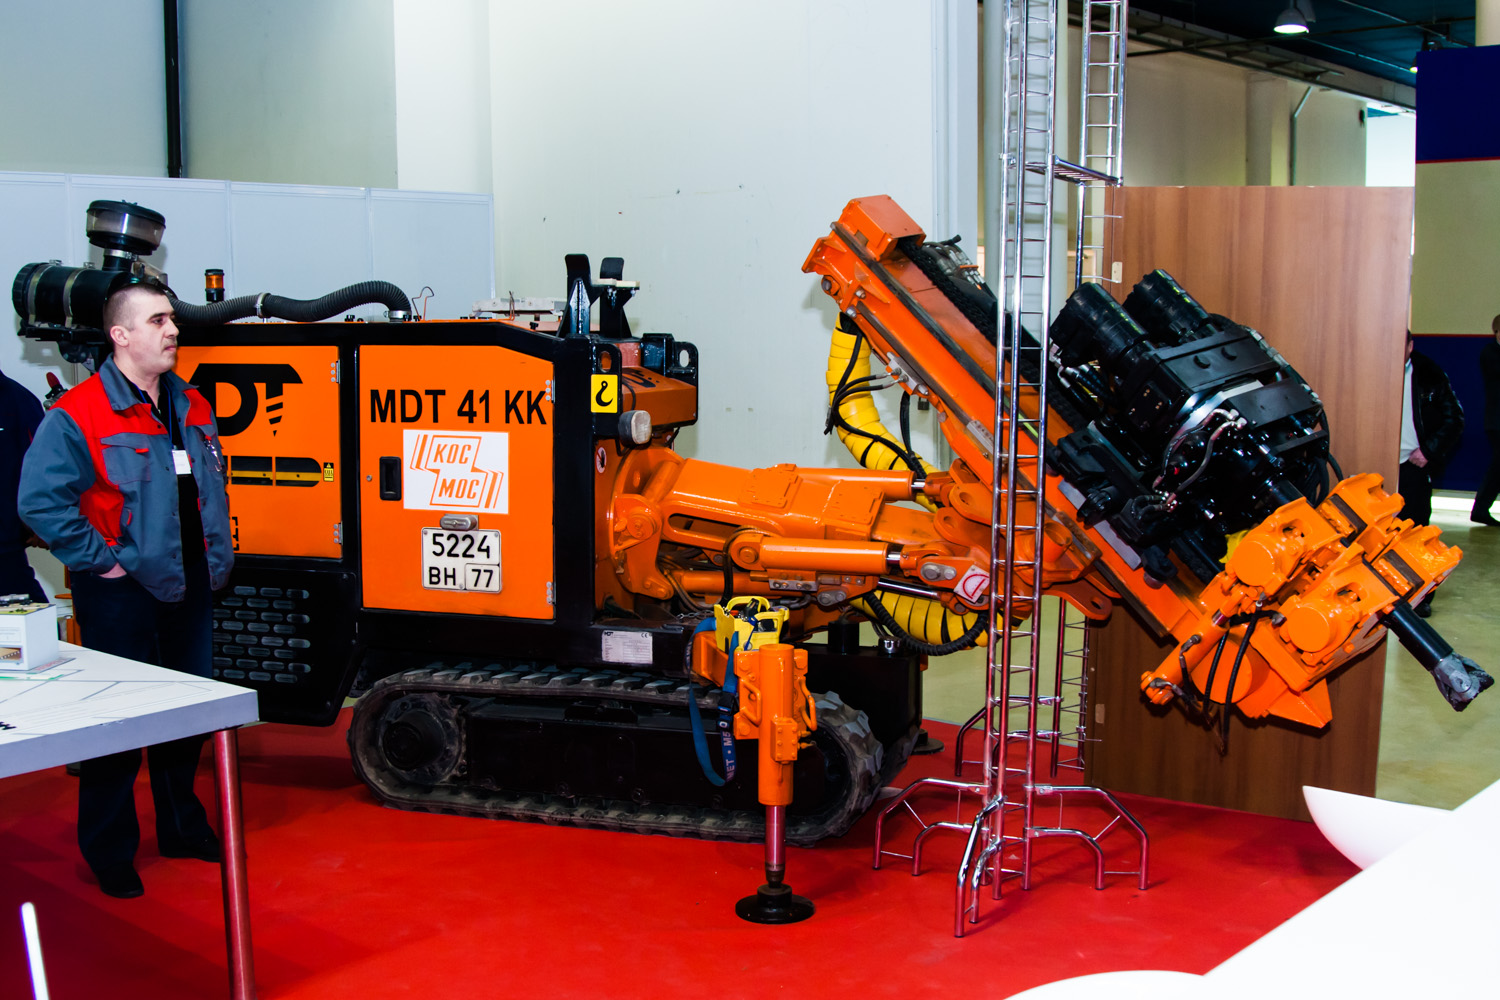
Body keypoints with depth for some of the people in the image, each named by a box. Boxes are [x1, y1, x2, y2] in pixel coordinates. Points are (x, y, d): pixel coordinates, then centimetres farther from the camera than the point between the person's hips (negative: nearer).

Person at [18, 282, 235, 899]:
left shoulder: (193, 408, 10)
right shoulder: (78, 414, -13)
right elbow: (41, 502, -18)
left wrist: (217, 559, 12)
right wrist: (101, 560, -17)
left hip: (189, 592, 7)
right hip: (121, 595, -7)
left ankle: (182, 827, 33)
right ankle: (108, 853, 15)